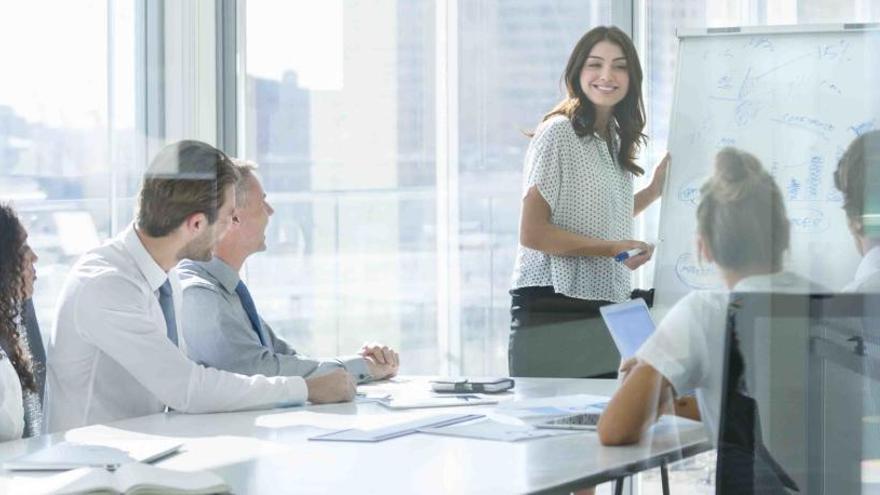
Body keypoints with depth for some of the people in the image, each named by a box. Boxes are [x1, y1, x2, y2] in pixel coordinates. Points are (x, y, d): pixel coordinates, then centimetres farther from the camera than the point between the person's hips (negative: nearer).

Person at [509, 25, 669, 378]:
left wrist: (654, 190, 14)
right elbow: (532, 233, -14)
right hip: (552, 312, -7)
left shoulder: (615, 138, 13)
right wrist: (609, 249, -19)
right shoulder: (557, 133, -9)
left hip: (606, 306, 7)